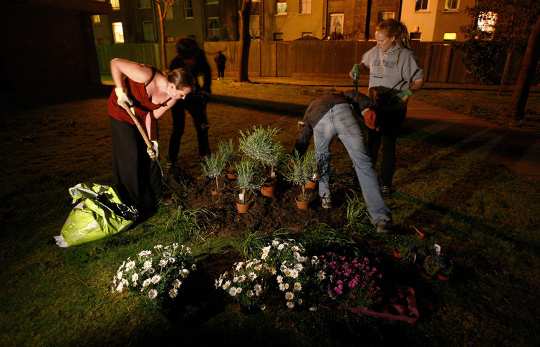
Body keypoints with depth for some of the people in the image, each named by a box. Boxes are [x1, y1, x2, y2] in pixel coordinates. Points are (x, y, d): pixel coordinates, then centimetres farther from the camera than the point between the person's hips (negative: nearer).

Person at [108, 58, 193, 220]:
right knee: (130, 158, -3)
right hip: (121, 111, -6)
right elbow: (115, 62, -26)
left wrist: (151, 140, -19)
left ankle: (152, 197, 29)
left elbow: (151, 116, -11)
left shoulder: (171, 99, -20)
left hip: (141, 115, 6)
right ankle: (132, 203, 15)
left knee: (149, 154, 11)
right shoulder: (147, 76, -37)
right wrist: (120, 91, -34)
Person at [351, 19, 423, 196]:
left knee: (388, 145, 2)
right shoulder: (375, 51, 0)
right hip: (375, 105, 5)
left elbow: (418, 80, -8)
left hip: (394, 108, -4)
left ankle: (386, 183, 15)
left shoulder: (405, 55, -13)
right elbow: (364, 60, 23)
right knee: (372, 142, 15)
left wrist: (407, 92, -26)